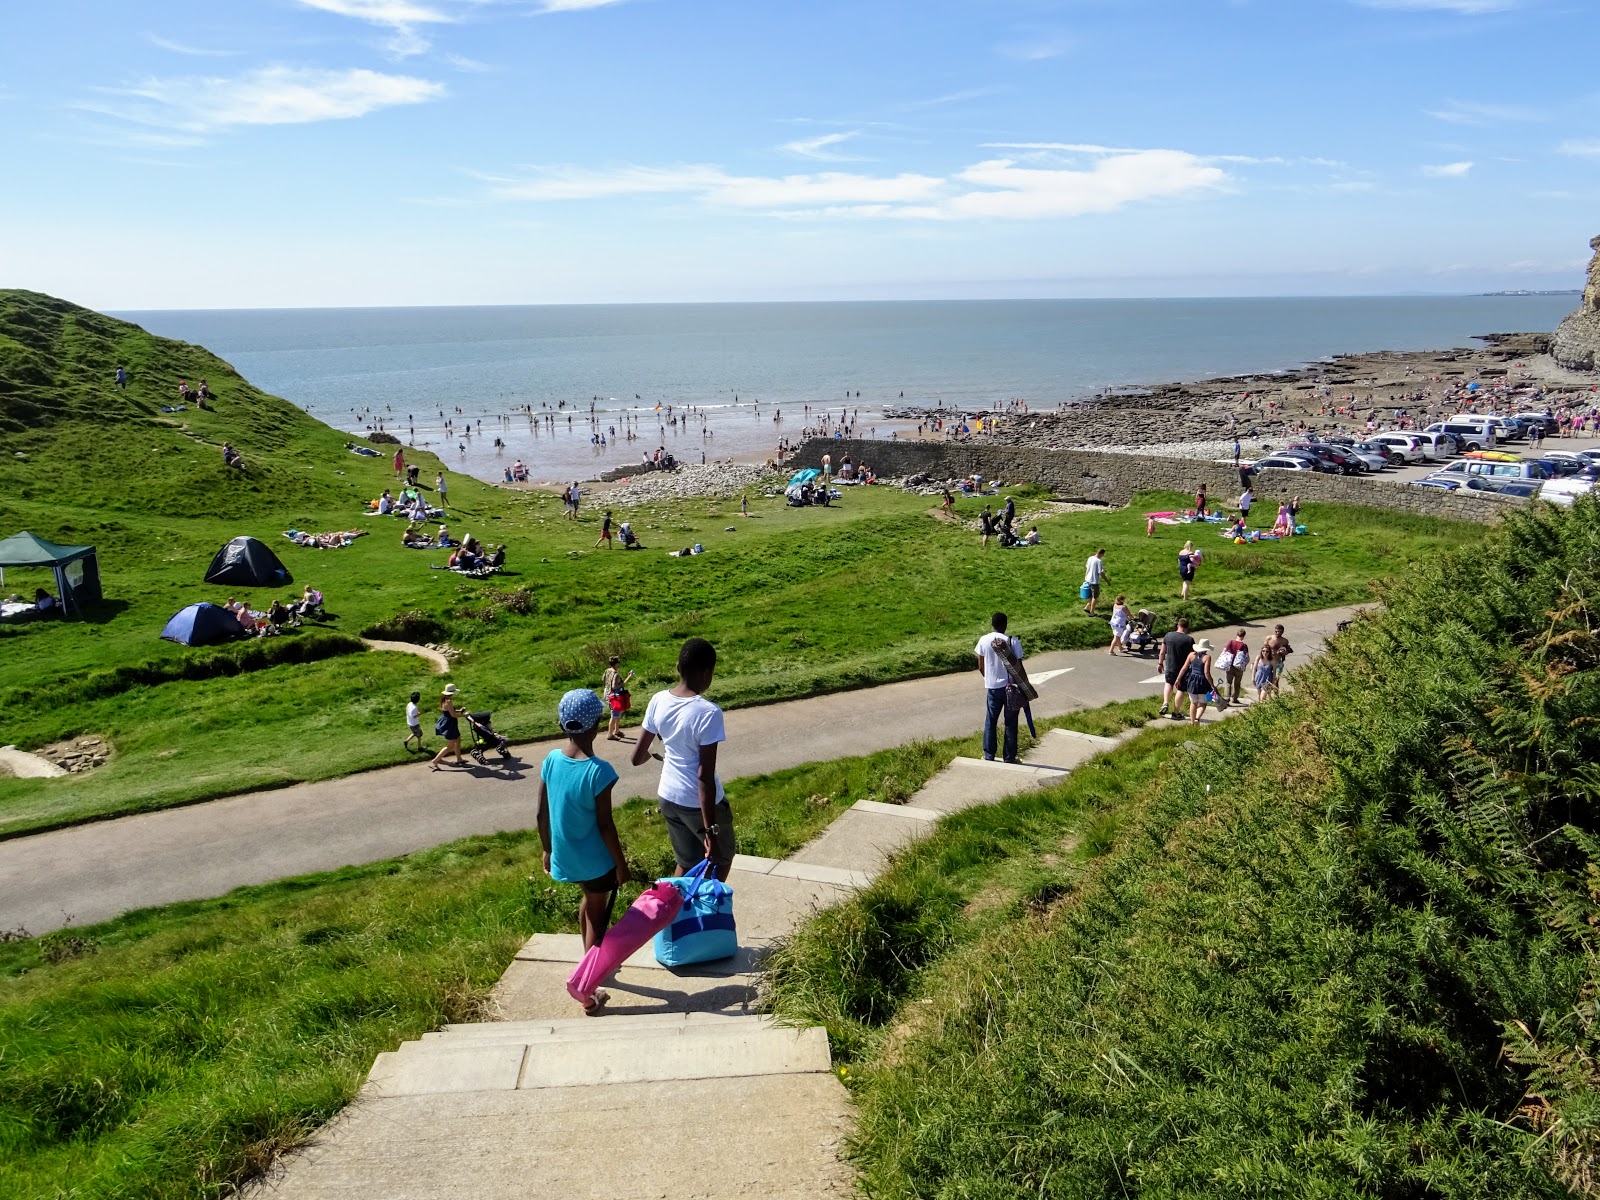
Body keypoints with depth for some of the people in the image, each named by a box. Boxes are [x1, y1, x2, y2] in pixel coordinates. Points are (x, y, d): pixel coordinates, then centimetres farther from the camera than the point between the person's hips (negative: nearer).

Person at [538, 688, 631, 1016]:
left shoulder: (551, 760, -10)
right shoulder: (599, 771, -27)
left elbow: (542, 815, 0)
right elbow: (605, 825, -20)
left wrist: (547, 850, 15)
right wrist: (621, 864, -7)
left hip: (564, 856, 6)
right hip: (594, 859, -6)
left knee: (590, 898, 31)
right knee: (597, 916, 13)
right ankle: (589, 994, 20)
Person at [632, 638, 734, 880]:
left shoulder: (658, 701, -7)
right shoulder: (708, 713, -25)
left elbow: (638, 758, 2)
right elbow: (705, 777, -26)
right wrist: (710, 832, -22)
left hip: (668, 797, 6)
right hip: (699, 802, -6)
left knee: (686, 863, 22)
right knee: (722, 858, 21)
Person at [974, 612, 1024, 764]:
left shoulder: (984, 640, -6)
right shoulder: (1013, 641, -12)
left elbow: (981, 667, 2)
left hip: (992, 687, 2)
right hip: (1011, 687, -1)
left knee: (990, 721, 13)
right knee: (1010, 723, 9)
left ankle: (988, 756, 16)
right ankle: (1009, 758, 15)